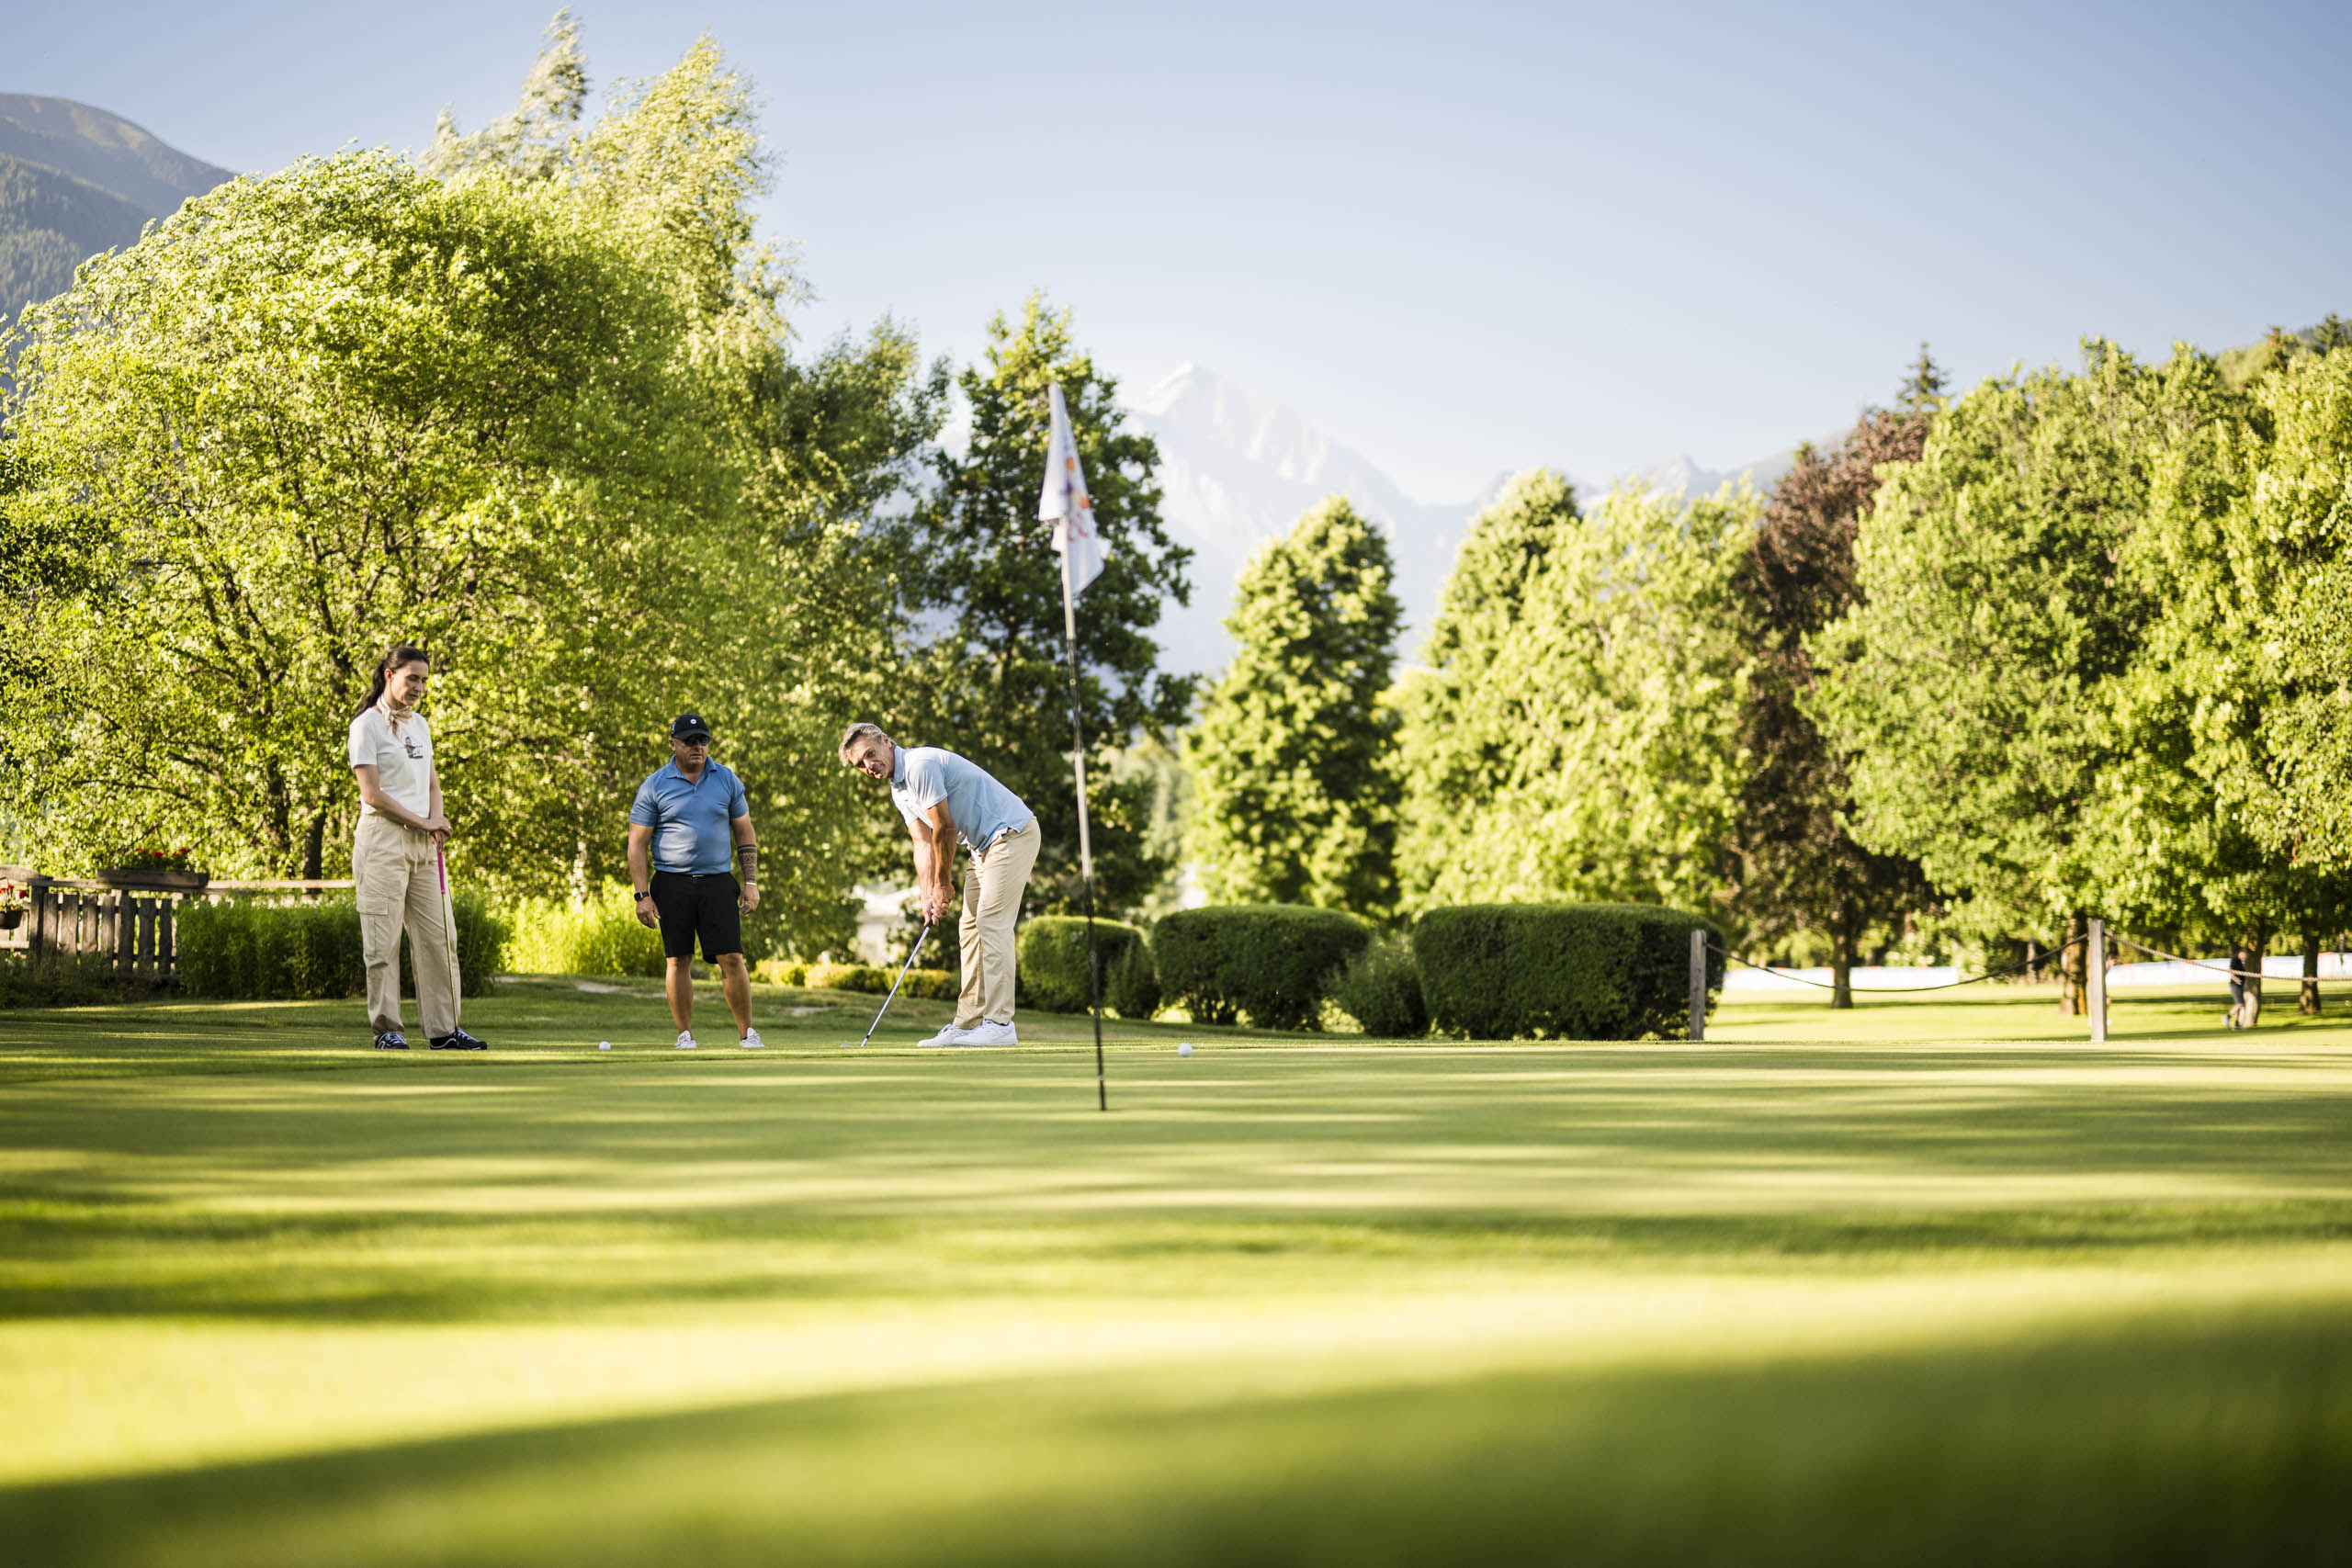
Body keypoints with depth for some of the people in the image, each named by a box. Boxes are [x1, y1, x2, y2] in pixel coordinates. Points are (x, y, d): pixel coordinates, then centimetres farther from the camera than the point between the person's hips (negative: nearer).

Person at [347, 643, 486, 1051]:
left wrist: (436, 820, -1)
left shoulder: (420, 724, 16)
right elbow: (372, 794, -11)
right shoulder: (367, 724, -5)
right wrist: (421, 822, -9)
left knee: (437, 935, 3)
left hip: (424, 842, 7)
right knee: (384, 937, -5)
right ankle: (387, 1029, 0)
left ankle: (443, 1028, 4)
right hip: (383, 838, -7)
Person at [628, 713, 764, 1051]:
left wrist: (751, 882, 6)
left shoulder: (727, 780, 7)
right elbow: (637, 843, 0)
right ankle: (685, 1035, 8)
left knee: (731, 958, -7)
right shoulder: (654, 787, 0)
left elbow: (744, 833, 13)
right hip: (672, 884, -1)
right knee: (679, 960, 0)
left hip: (717, 882, 1)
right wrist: (642, 895, -7)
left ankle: (746, 1032, 1)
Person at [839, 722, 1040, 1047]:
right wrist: (928, 897, -5)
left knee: (991, 922, -16)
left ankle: (1000, 1024, -19)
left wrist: (943, 884, -6)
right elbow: (923, 844, 8)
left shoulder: (920, 765, -20)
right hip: (985, 844, 10)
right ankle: (968, 1024, 10)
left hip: (1012, 832, -10)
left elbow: (945, 829, -18)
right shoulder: (899, 791, 11)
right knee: (971, 927, 8)